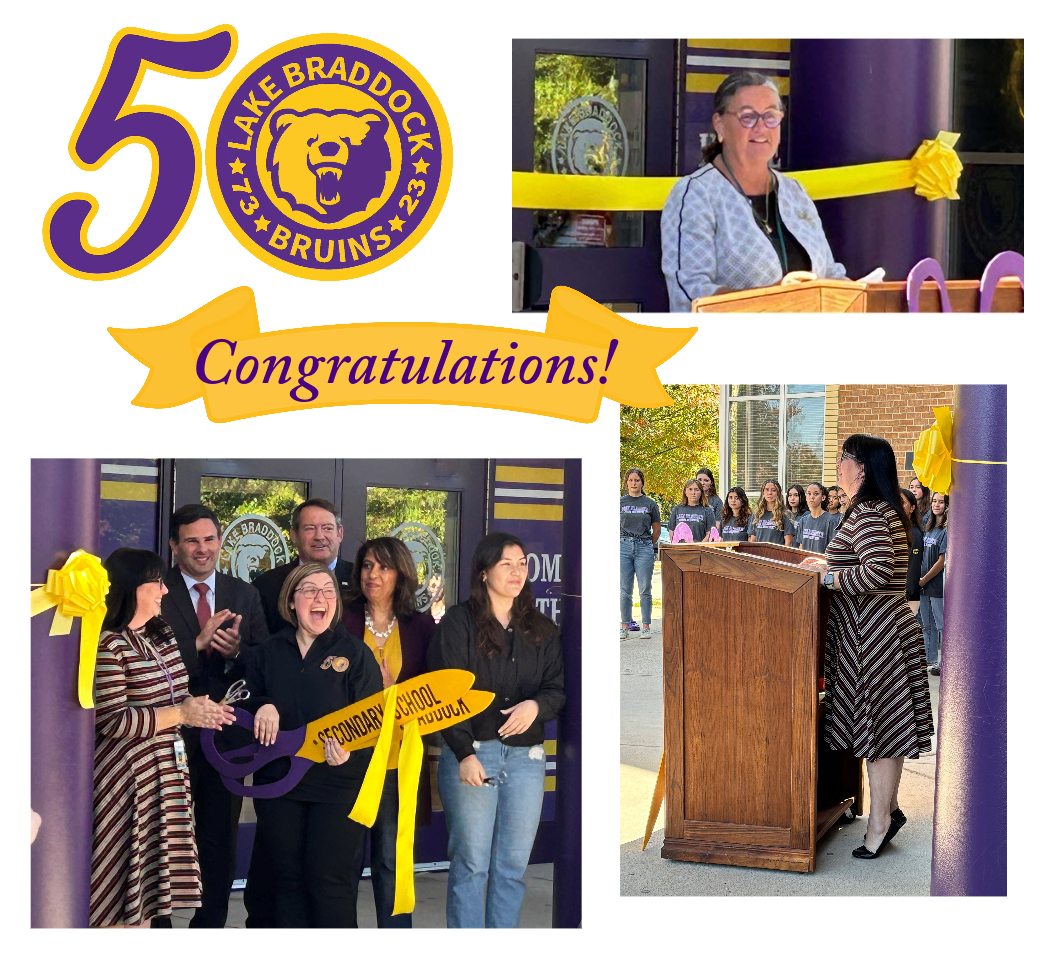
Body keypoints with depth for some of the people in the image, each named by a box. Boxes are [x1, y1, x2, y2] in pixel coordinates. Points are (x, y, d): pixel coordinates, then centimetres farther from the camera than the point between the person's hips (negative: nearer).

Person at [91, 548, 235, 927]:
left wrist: (200, 707, 4)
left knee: (146, 890, 11)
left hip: (166, 775, 8)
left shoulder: (162, 634, 12)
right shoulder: (108, 645, -15)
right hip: (126, 777, -8)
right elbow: (111, 722, -19)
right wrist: (181, 715, -20)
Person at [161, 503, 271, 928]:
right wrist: (198, 644, -25)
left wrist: (237, 651, -16)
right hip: (173, 734, -4)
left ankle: (211, 924, 24)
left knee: (220, 839, 12)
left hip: (225, 734, 4)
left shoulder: (244, 594, 7)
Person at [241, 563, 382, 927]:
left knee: (330, 880, -5)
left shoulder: (356, 653, 0)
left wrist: (349, 748, -24)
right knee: (287, 880, 7)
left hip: (339, 785, -3)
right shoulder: (267, 654, 11)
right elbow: (243, 703, 15)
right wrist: (262, 707, -8)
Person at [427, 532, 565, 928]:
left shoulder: (541, 629, 14)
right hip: (470, 753, -4)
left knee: (513, 865, 4)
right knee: (471, 862, -3)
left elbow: (559, 687, 11)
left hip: (526, 757, 4)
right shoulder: (458, 623, 0)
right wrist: (465, 754, -12)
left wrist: (537, 705, -13)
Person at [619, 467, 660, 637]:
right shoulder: (620, 502, 7)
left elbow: (657, 528, 12)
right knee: (624, 590, 2)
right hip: (623, 547, 1)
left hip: (644, 548, -1)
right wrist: (623, 542, 9)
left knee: (645, 590, 0)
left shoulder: (650, 504, 4)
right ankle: (625, 625, 9)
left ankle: (646, 626, 6)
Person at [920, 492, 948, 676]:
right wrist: (918, 579, 6)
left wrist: (924, 580, -9)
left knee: (942, 625, -3)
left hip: (938, 585, -8)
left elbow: (942, 561, -14)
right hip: (924, 585, 8)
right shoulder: (928, 529, 12)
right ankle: (930, 661, 24)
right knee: (928, 625, 15)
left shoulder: (947, 530, -12)